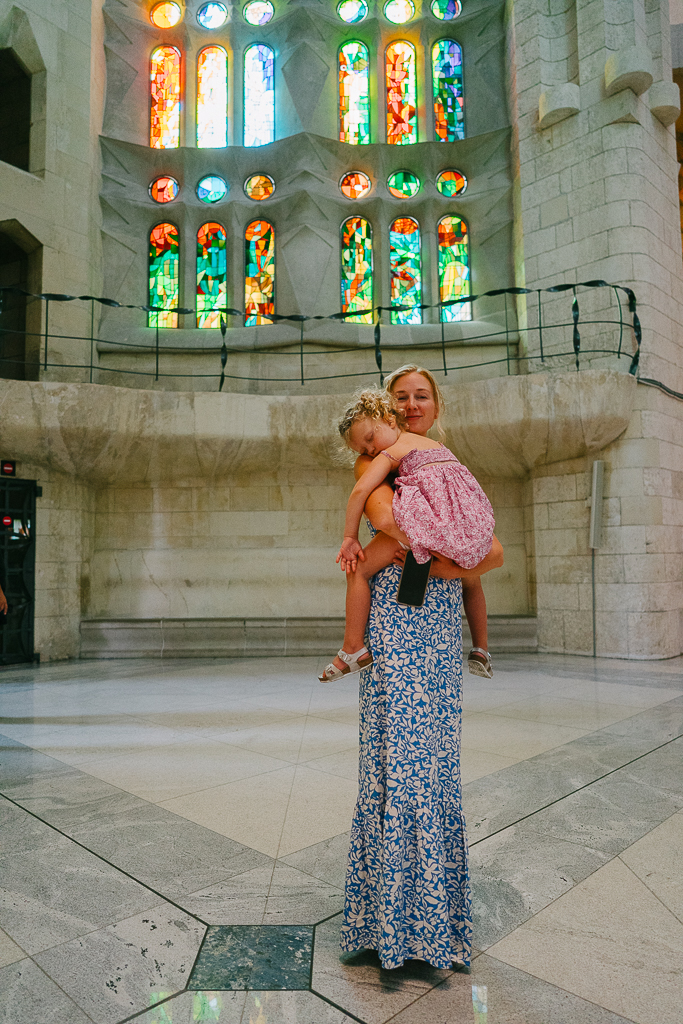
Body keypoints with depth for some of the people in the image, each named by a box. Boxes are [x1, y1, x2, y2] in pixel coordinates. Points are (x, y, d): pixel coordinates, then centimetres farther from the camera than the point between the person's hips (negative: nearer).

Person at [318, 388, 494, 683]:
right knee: (470, 569, 39)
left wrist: (349, 537, 0)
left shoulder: (390, 452, 9)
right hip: (474, 520, 8)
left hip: (427, 519, -8)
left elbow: (360, 491, -6)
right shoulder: (435, 443, 33)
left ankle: (353, 648, 5)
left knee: (358, 567, 3)